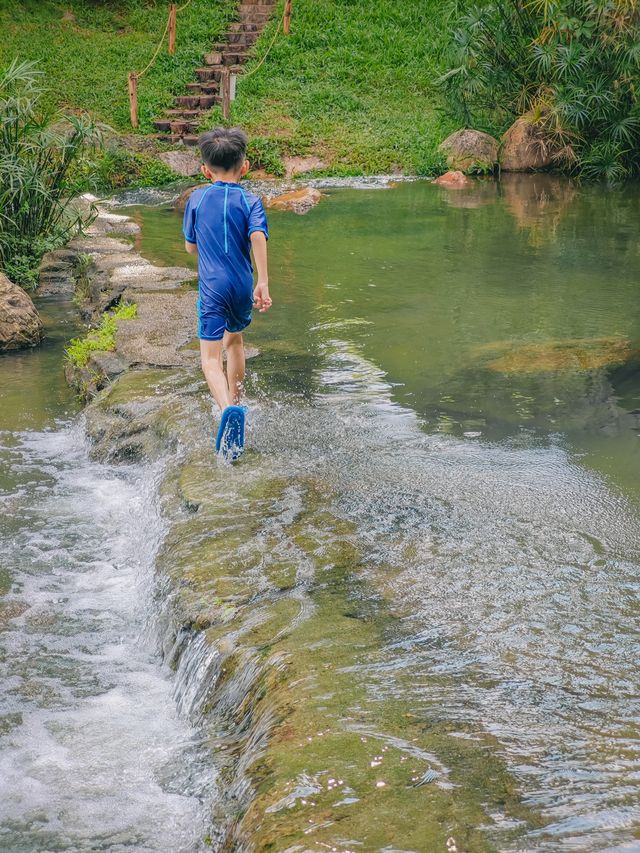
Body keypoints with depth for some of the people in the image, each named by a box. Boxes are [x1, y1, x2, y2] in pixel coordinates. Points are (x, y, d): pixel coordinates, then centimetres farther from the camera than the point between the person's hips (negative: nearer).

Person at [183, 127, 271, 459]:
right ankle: (236, 400, 42)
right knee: (234, 339, 29)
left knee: (211, 359, -9)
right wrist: (263, 282, -20)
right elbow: (258, 236, -17)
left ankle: (228, 409, -36)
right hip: (243, 287, 2)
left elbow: (190, 247, 11)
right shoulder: (250, 201, 1)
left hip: (212, 288, -2)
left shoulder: (197, 199, 4)